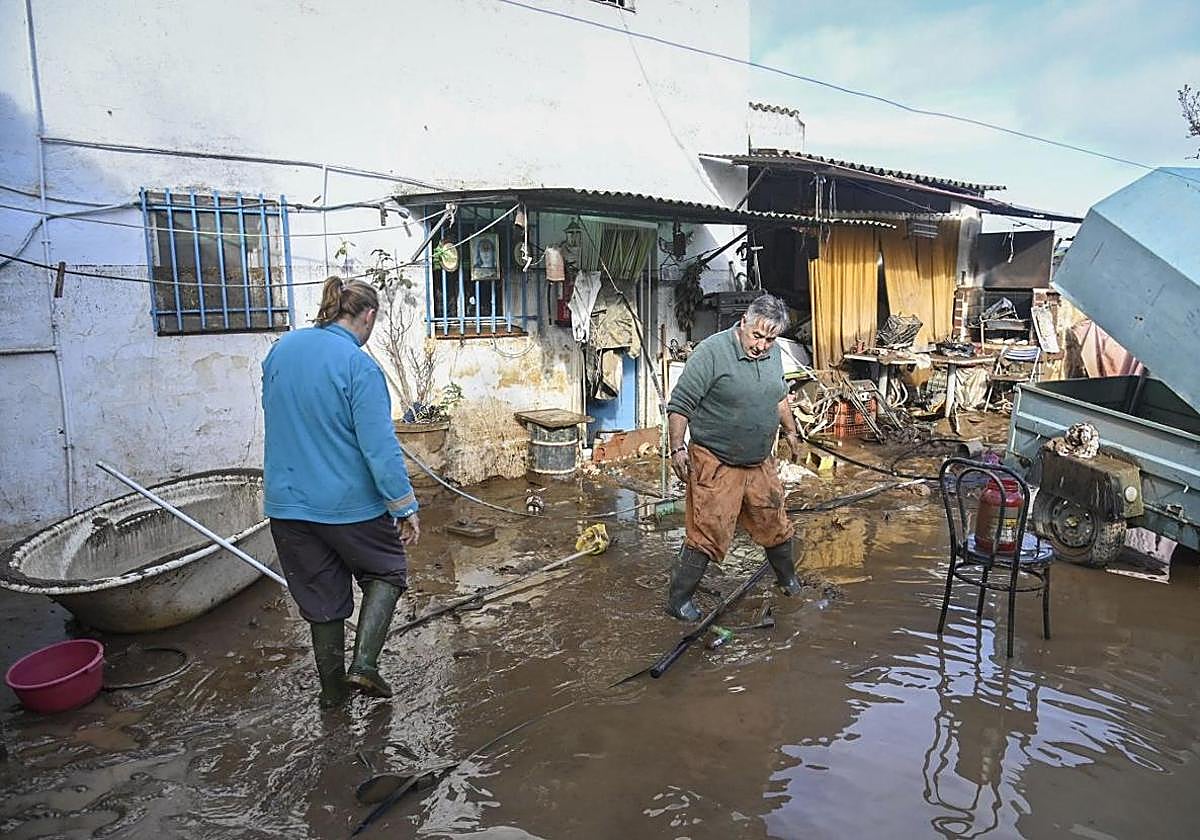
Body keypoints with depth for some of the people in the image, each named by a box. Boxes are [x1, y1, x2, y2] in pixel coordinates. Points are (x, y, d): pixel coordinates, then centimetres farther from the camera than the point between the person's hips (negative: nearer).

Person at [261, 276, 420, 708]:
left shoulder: (281, 349, 4)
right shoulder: (358, 365, -19)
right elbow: (380, 446, -21)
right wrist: (406, 506, -14)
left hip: (287, 502, 6)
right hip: (350, 502, -6)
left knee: (321, 592, 19)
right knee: (386, 573, 19)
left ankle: (332, 687, 31)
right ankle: (364, 662, 5)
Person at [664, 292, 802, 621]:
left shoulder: (773, 352, 5)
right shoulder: (712, 351, -18)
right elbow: (679, 404, -17)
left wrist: (790, 431, 27)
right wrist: (677, 448, -20)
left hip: (760, 463, 7)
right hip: (715, 464, -7)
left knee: (774, 524, 19)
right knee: (707, 534, -5)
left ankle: (788, 578, 43)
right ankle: (678, 599, 9)